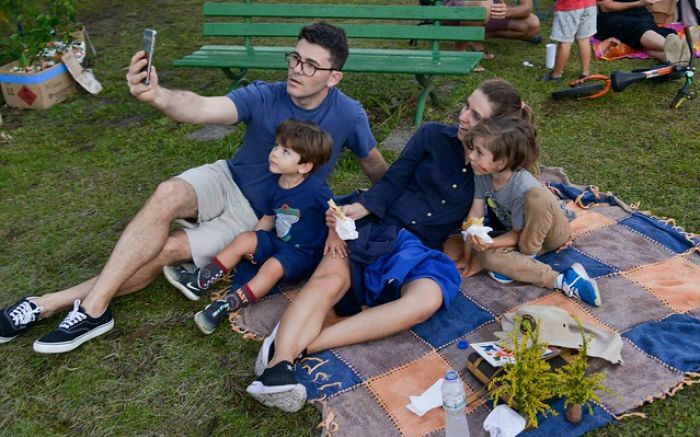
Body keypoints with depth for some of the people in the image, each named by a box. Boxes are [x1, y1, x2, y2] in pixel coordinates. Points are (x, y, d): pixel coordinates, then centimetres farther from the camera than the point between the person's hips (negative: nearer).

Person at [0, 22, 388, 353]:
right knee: (167, 195, -30)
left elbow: (375, 165, 3)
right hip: (227, 180, 2)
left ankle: (54, 302, -10)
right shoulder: (264, 97, -16)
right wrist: (156, 95, -53)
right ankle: (92, 307, -24)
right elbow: (202, 108, -33)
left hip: (262, 218, -1)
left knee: (167, 249, -20)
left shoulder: (348, 115, -15)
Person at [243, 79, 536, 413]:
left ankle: (301, 344, -40)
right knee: (328, 280, -30)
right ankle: (278, 363, -48)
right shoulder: (433, 135, 8)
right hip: (376, 228, 1)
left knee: (428, 298, -35)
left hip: (420, 250, 0)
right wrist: (356, 209, -12)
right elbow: (392, 182, 3)